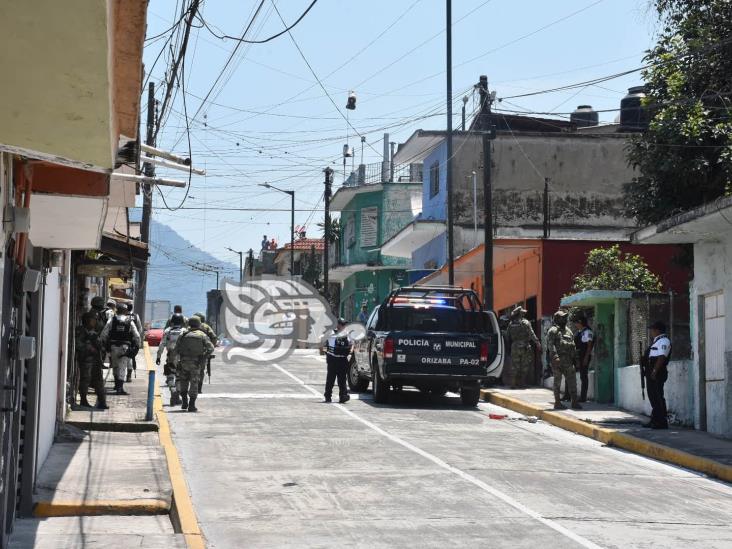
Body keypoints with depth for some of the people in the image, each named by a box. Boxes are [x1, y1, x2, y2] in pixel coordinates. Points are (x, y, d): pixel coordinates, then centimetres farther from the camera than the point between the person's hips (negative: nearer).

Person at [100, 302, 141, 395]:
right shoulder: (130, 322, 1)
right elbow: (137, 336, 1)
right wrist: (137, 347, 12)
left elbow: (103, 335, -2)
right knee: (123, 368, -2)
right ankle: (120, 387, -11)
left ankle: (117, 384, 31)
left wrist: (104, 345, 11)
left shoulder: (112, 321, 1)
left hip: (113, 347, 2)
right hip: (125, 348, -1)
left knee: (115, 366, 20)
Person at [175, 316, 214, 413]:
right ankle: (191, 405, 0)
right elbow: (210, 348, -13)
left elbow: (176, 349, 0)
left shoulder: (183, 335, 2)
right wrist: (204, 358, -6)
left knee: (183, 381, 20)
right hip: (196, 363, -1)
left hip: (184, 361, 1)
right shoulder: (203, 335, -1)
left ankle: (184, 401, 11)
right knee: (194, 383, 5)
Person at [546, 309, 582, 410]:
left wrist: (575, 357, 14)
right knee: (557, 381, -1)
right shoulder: (553, 331, -5)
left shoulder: (568, 330, 19)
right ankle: (557, 403, 4)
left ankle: (574, 402, 7)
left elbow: (573, 344, 21)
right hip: (558, 360, -7)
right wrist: (555, 356, -26)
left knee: (572, 380, 4)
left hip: (568, 360, 7)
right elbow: (551, 345, -15)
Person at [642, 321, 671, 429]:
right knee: (653, 397, 15)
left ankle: (662, 422, -9)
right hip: (652, 374, 11)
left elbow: (661, 357, -22)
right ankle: (655, 421, 22)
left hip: (657, 374, -11)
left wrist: (654, 371, -26)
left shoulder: (663, 341, -12)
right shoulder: (656, 341, 21)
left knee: (657, 398, -10)